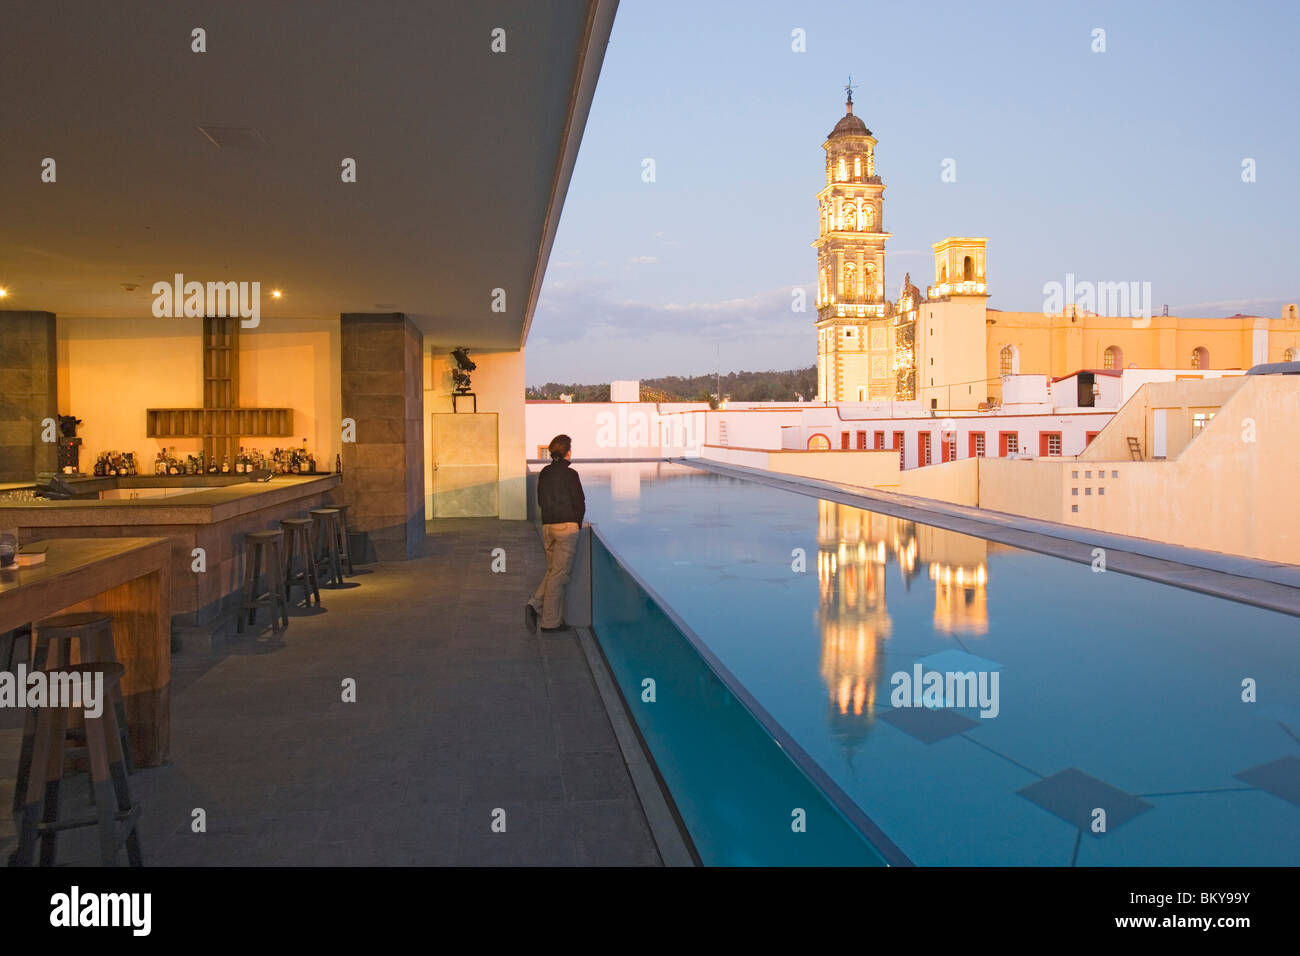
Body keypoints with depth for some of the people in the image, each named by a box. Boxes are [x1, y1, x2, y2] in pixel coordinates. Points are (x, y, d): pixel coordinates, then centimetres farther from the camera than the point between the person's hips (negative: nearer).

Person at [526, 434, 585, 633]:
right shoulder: (570, 474, -10)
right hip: (566, 526, -6)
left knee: (552, 570, 18)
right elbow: (579, 503, -7)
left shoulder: (544, 473, 9)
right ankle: (551, 621, 3)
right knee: (559, 573, -1)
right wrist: (578, 523, 9)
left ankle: (535, 605, -1)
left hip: (547, 526, 6)